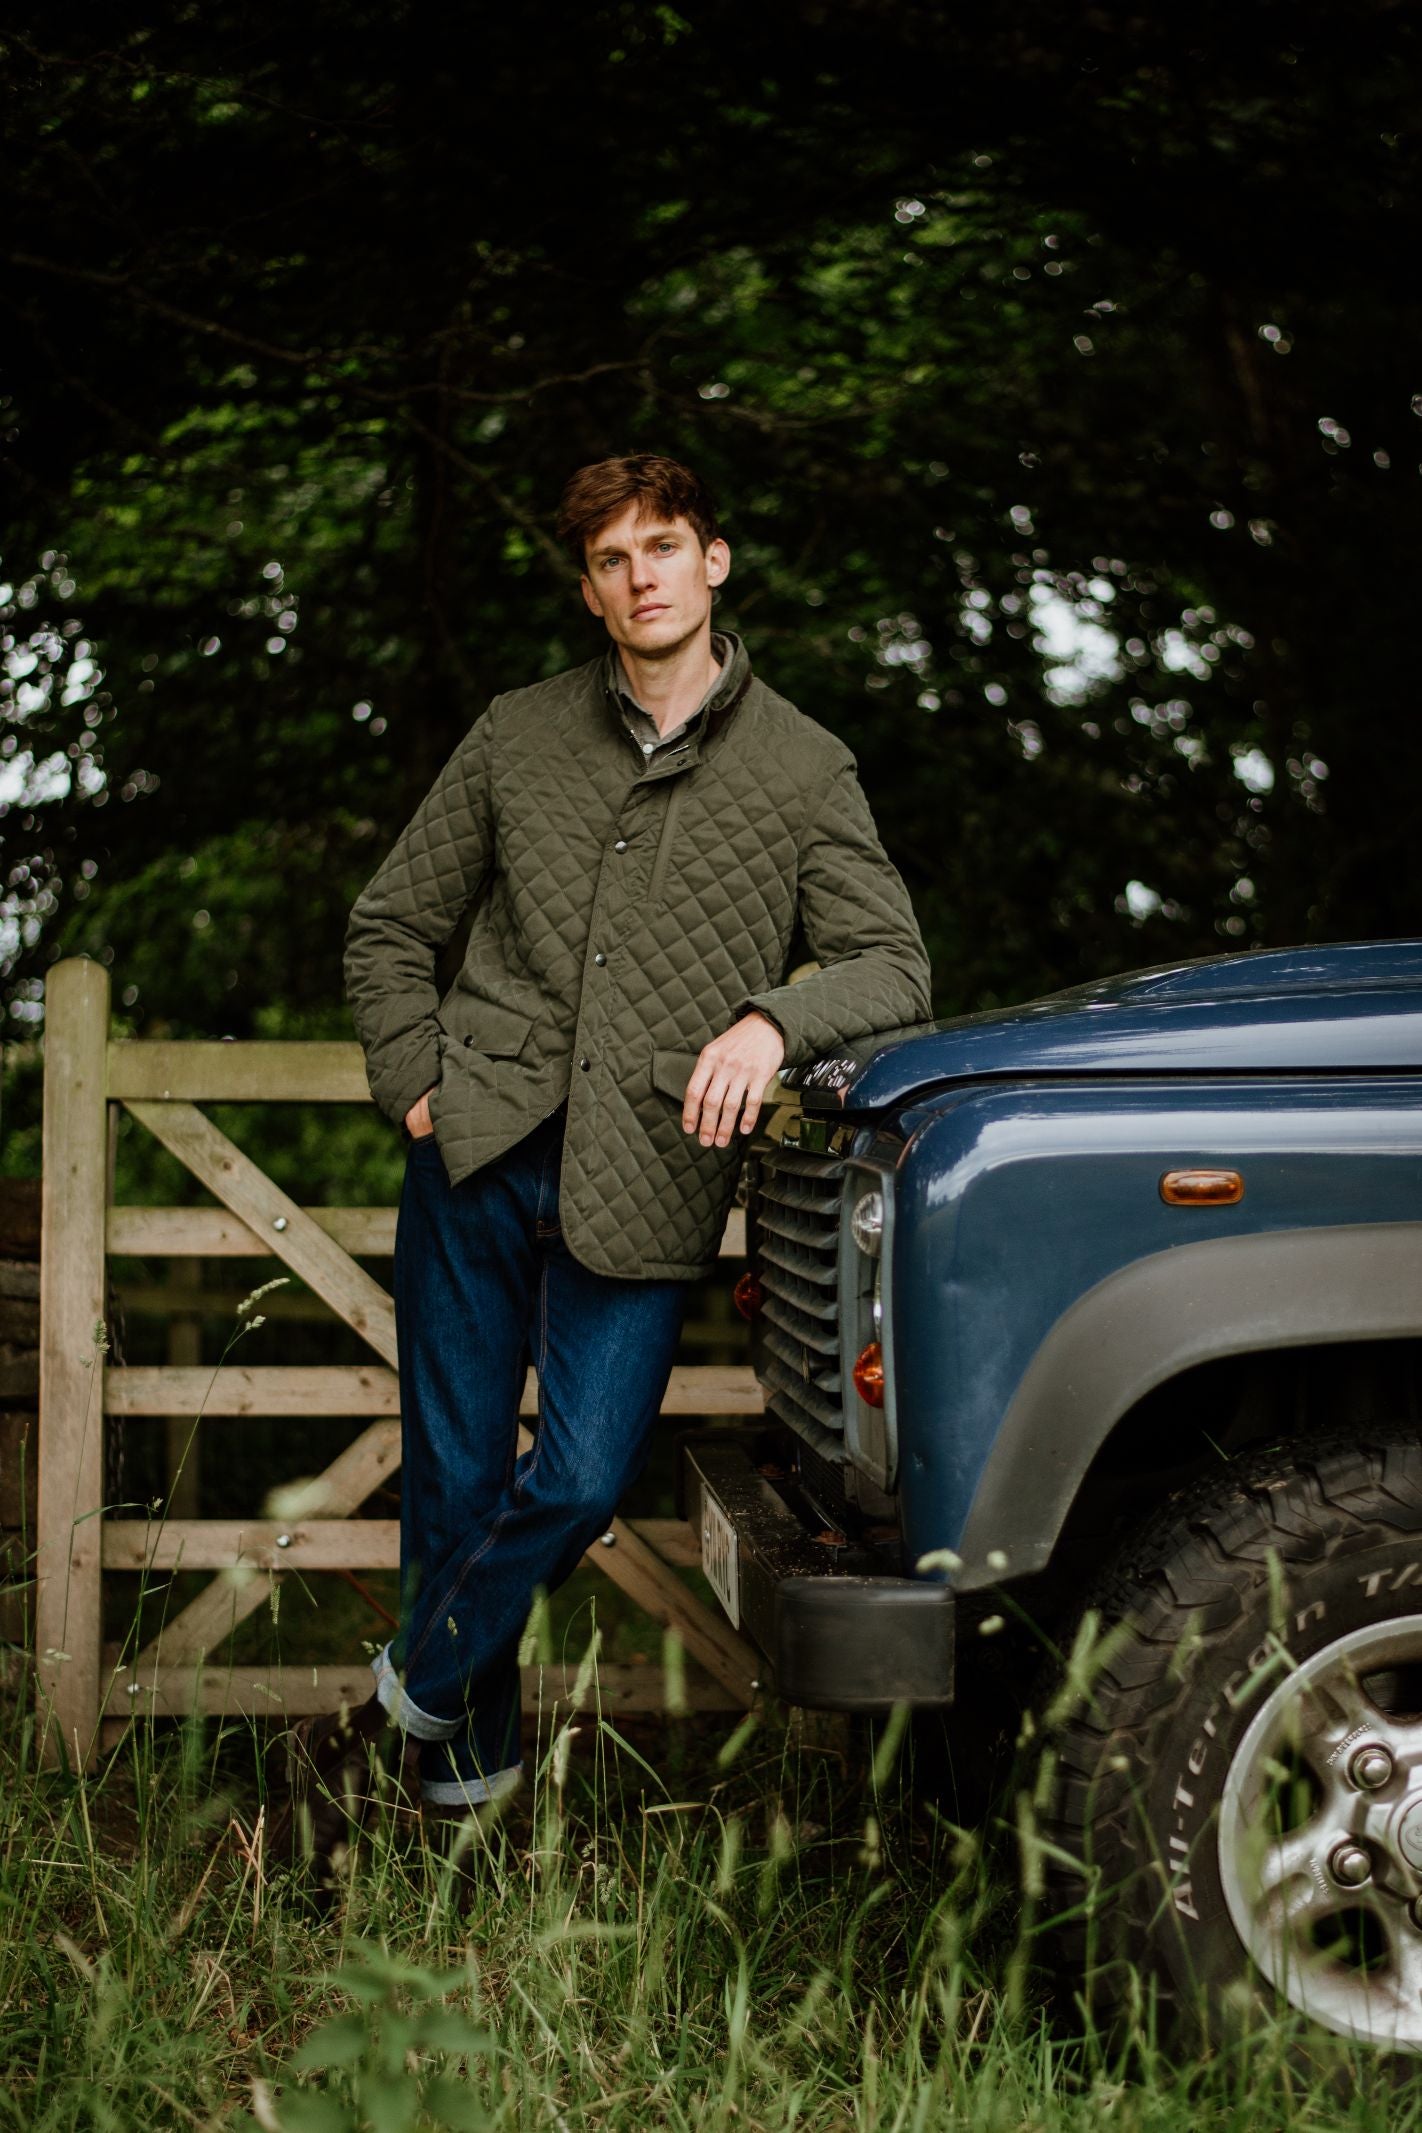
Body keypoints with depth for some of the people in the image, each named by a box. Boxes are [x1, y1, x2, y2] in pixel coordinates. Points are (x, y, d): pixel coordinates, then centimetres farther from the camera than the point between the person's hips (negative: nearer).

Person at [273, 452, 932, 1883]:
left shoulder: (804, 769, 5)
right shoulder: (517, 737, 10)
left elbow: (892, 967, 0)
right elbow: (389, 924, 17)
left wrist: (769, 1021, -19)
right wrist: (415, 1080, 3)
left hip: (645, 1181, -1)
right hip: (479, 1154, 2)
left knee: (580, 1482, -11)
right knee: (453, 1478, 4)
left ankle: (401, 1706, 11)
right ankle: (465, 1777, 20)